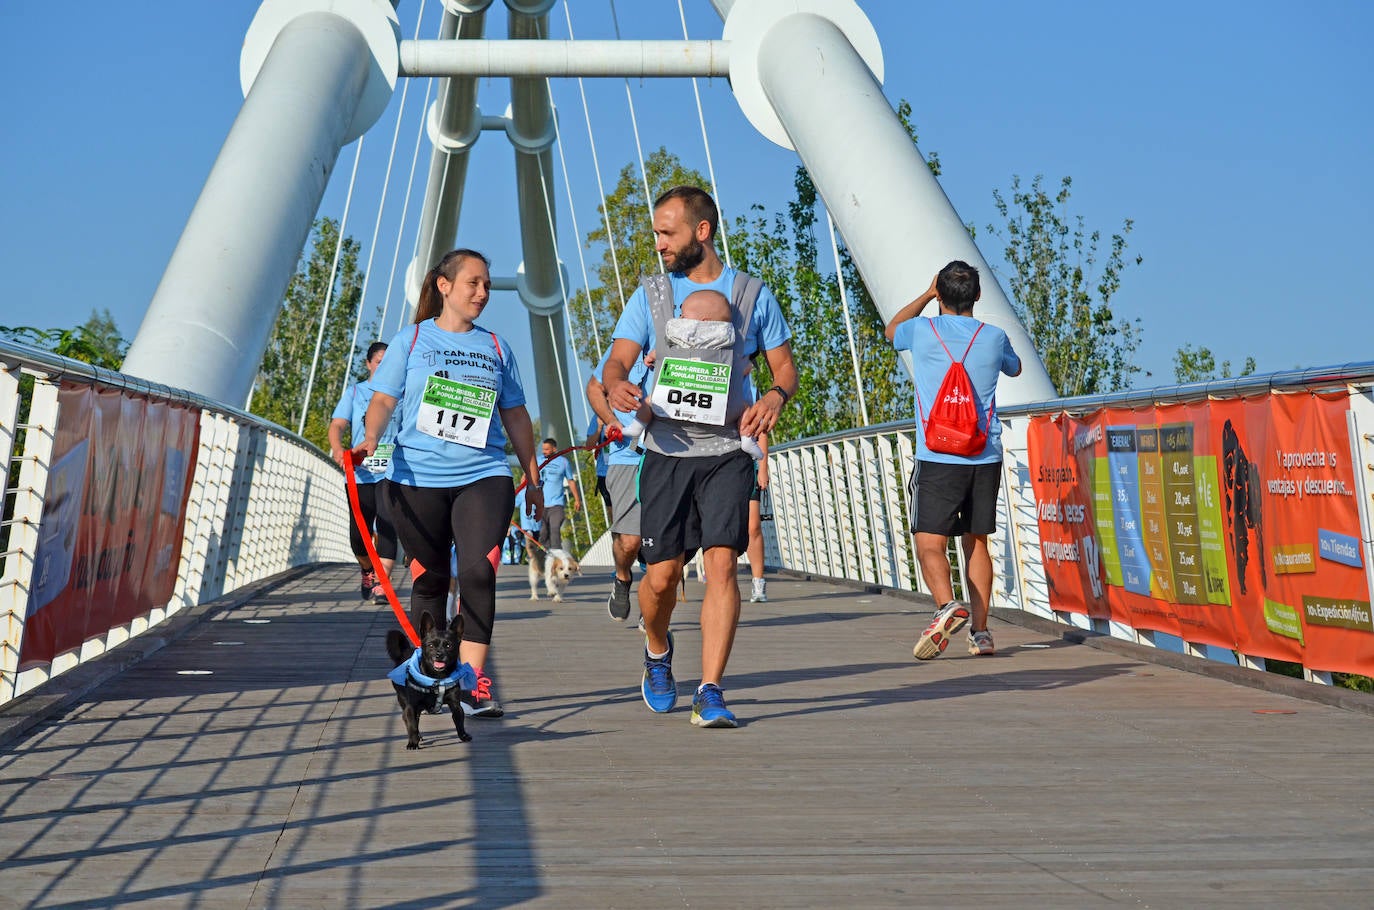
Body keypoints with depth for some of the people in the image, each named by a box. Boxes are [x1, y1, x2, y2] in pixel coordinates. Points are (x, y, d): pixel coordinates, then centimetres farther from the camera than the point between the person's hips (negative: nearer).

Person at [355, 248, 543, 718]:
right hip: (417, 478, -1)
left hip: (483, 475, 1)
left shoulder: (496, 347, 14)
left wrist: (533, 477, 21)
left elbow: (515, 415, 20)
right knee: (429, 579, 7)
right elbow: (383, 399, 3)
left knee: (478, 570, -18)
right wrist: (371, 437, -17)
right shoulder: (412, 339, 8)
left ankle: (472, 683, -18)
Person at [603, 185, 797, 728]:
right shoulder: (651, 294, 9)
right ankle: (657, 653, 33)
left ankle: (710, 694, -11)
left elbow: (785, 367, 10)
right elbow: (617, 360, 1)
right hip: (667, 453, 1)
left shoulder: (752, 295, 6)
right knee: (661, 575, 1)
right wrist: (617, 386, -23)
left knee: (722, 562, -14)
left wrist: (775, 396, -14)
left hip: (727, 453, -1)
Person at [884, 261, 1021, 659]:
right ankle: (981, 632, 10)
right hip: (986, 458, 3)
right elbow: (1015, 368, 28)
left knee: (930, 544, -4)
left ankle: (948, 605, -29)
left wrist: (927, 295, 30)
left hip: (938, 458, -3)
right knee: (976, 543, 12)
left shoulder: (923, 331, -2)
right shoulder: (994, 338, 4)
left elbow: (892, 330, 24)